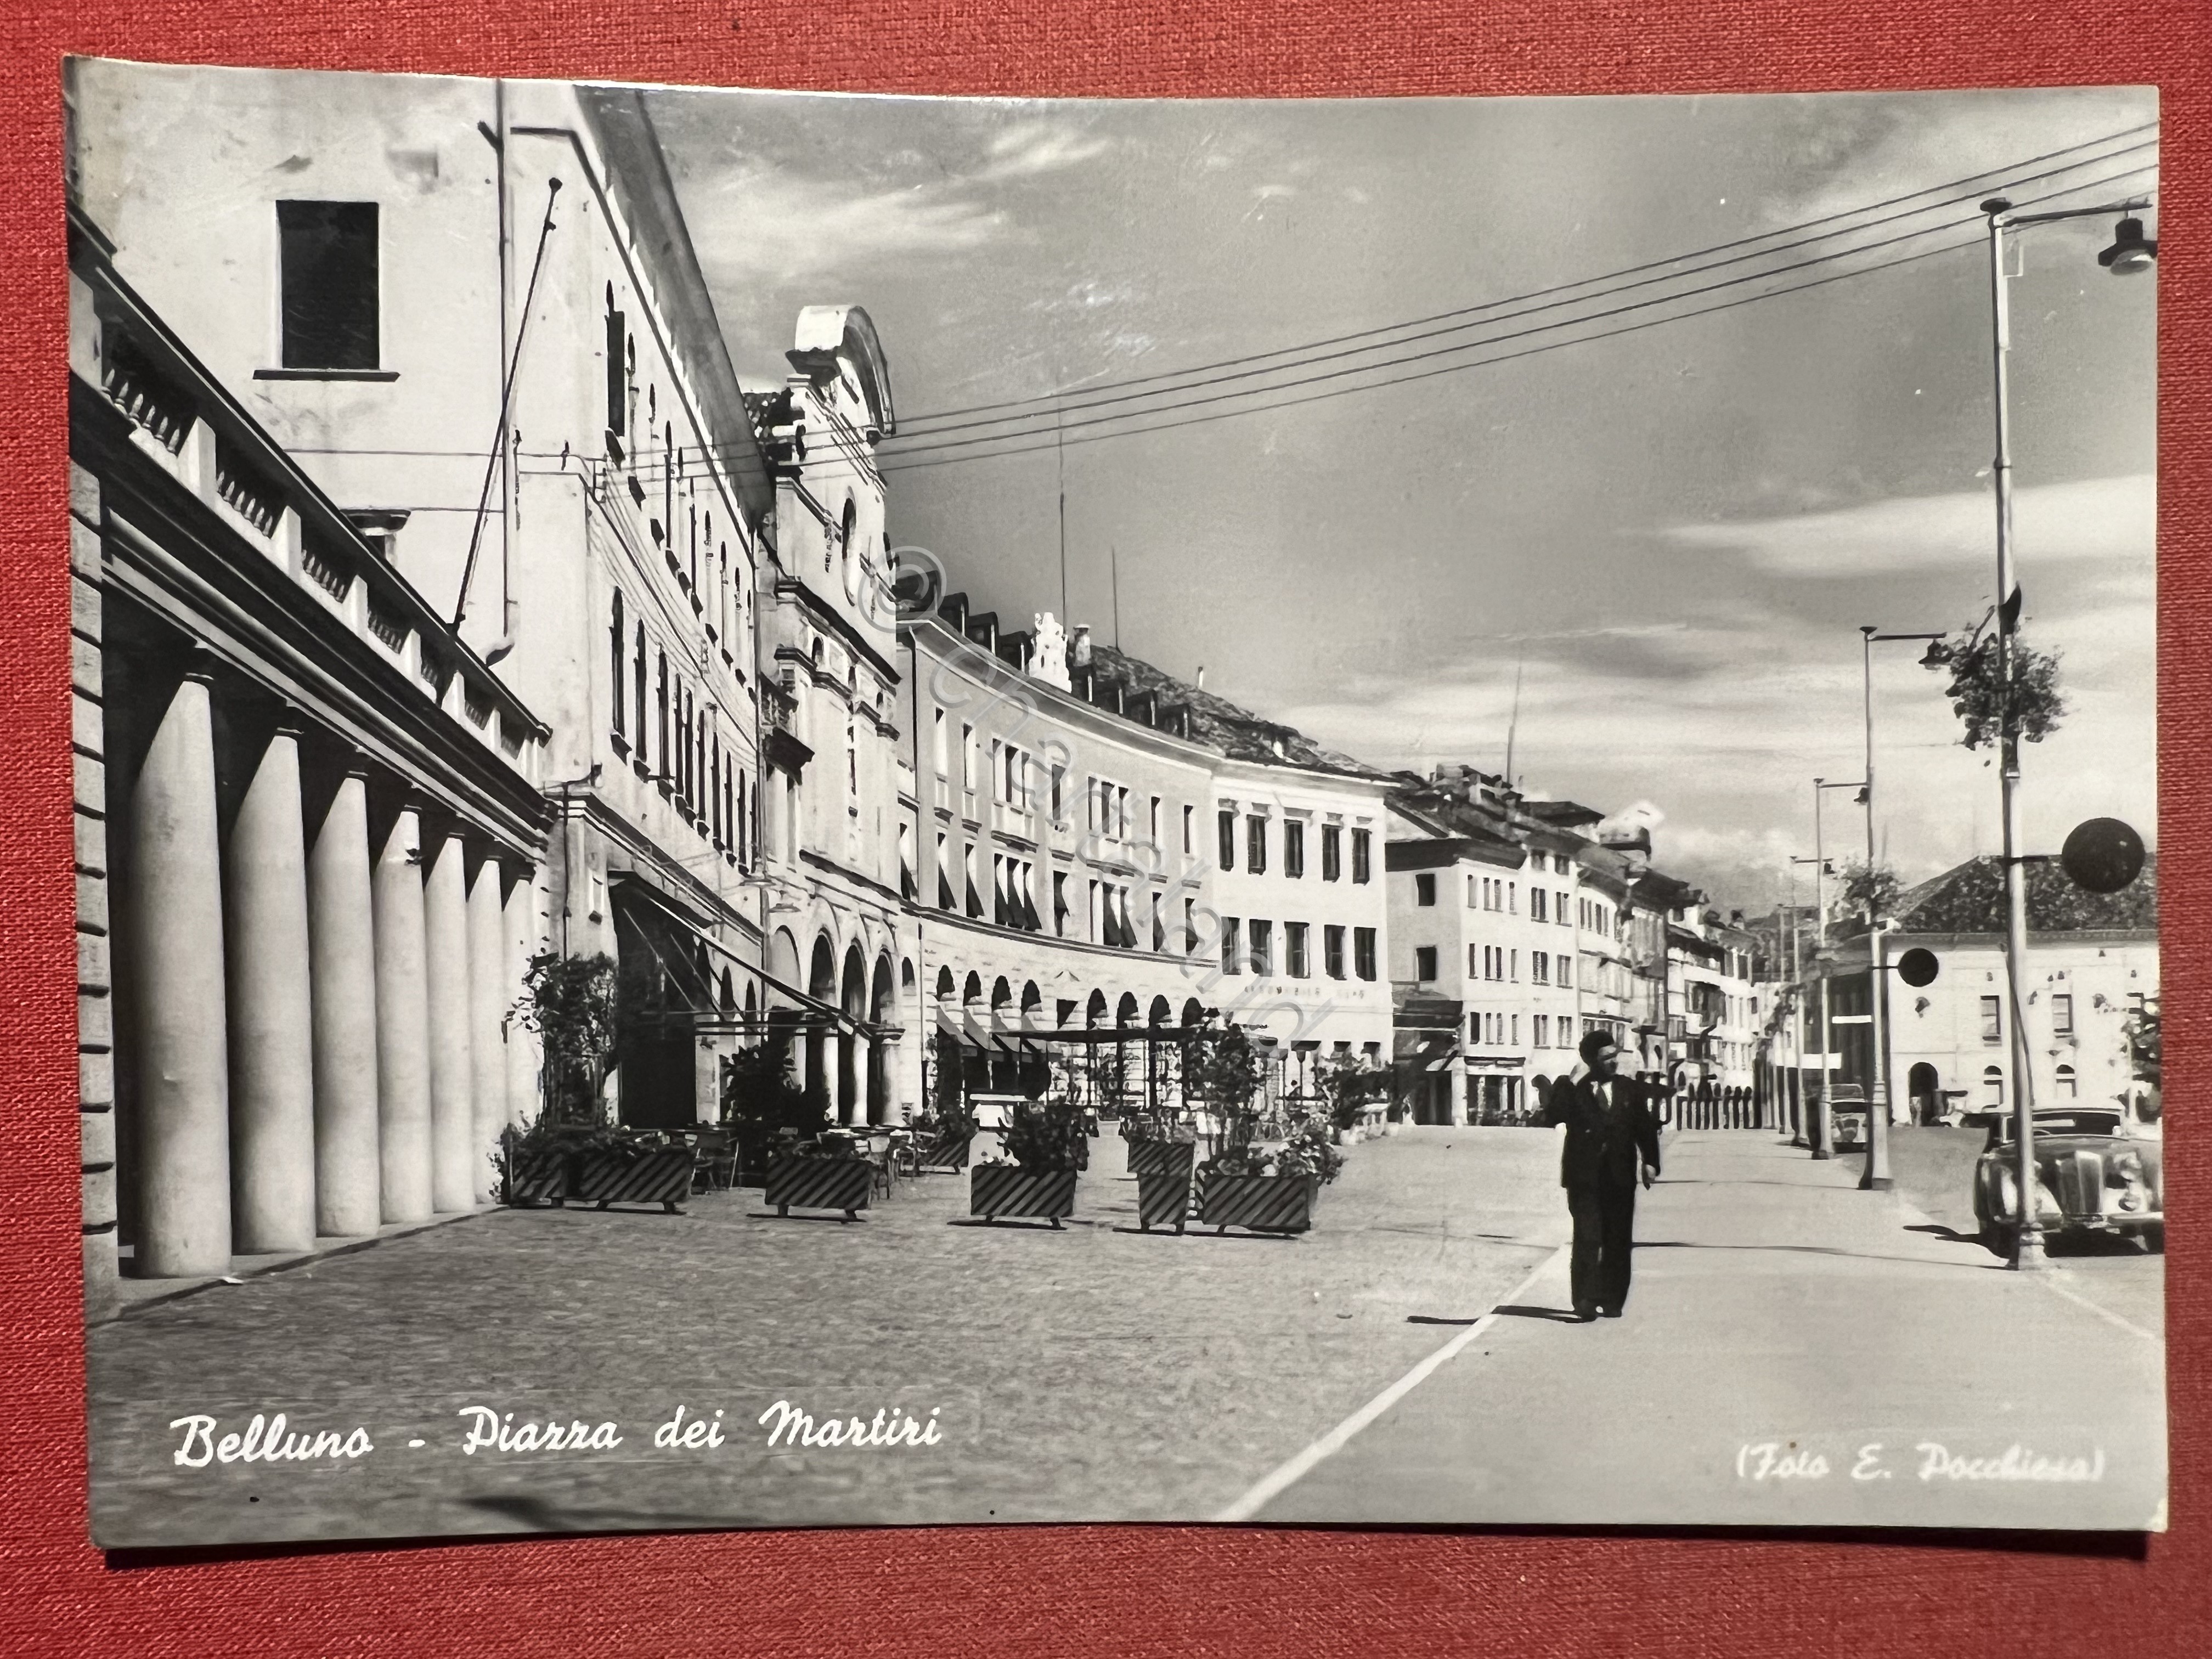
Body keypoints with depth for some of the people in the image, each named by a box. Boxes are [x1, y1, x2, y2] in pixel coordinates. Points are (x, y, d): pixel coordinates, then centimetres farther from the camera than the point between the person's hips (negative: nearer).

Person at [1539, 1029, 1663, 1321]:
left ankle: (1612, 1301, 13)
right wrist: (1572, 1084, -19)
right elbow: (1552, 1117, -13)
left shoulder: (1632, 1089, 10)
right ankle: (1586, 1302, -11)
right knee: (1587, 1237, -11)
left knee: (1618, 1240, 4)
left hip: (1620, 1176, 3)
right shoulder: (1570, 1089, 2)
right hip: (1584, 1176, -3)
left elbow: (1646, 1128, 7)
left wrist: (1650, 1162, -6)